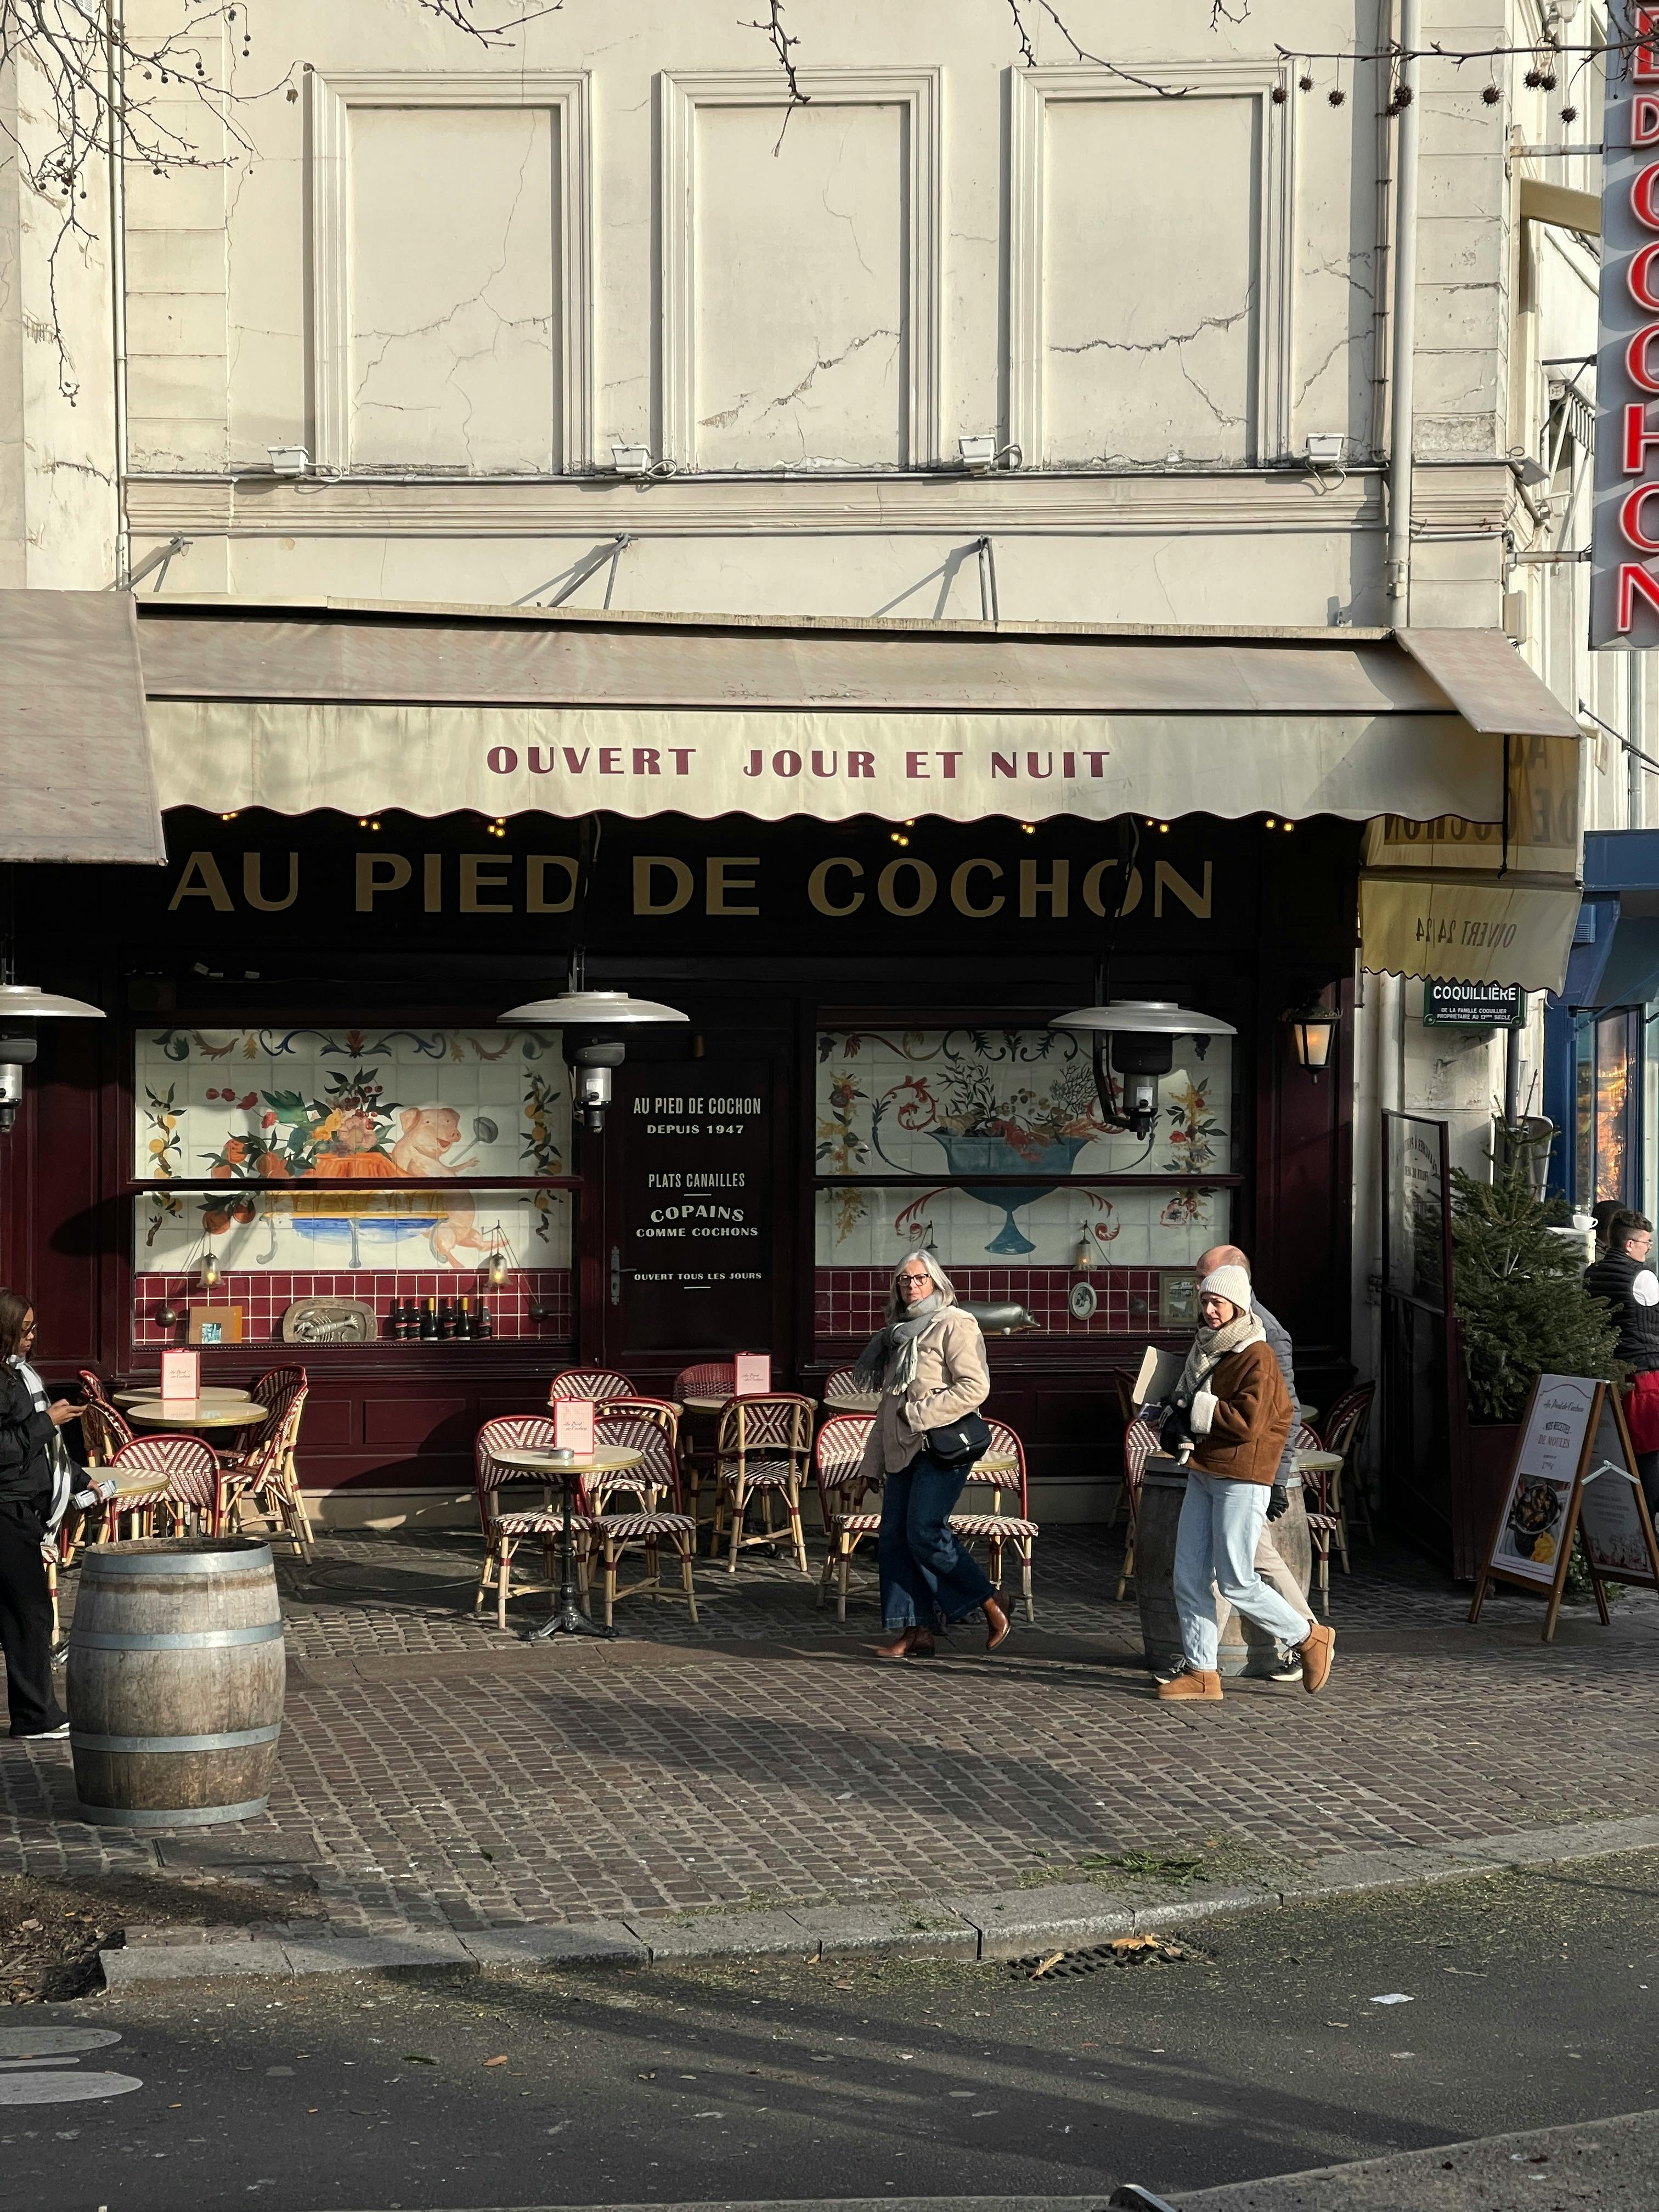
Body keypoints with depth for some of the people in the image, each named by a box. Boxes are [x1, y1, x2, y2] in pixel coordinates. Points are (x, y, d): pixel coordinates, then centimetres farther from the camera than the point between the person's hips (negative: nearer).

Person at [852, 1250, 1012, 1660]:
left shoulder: (955, 1325, -4)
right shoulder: (899, 1332, 21)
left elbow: (975, 1387, -16)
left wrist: (919, 1413, -17)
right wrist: (873, 1463, 22)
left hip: (941, 1445, -9)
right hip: (903, 1449, 9)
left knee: (925, 1534, -17)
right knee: (893, 1536, 1)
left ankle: (994, 1613, -7)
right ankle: (916, 1632, 3)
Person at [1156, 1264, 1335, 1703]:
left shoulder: (1257, 1358, -13)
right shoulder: (1205, 1350, 13)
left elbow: (1248, 1421, -22)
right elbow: (1185, 1397, 23)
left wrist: (1194, 1412, -15)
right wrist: (1177, 1420, 0)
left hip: (1242, 1480, -8)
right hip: (1202, 1476, 8)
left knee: (1235, 1582, -7)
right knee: (1189, 1577, 3)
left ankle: (1308, 1638, 12)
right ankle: (1201, 1672, 8)